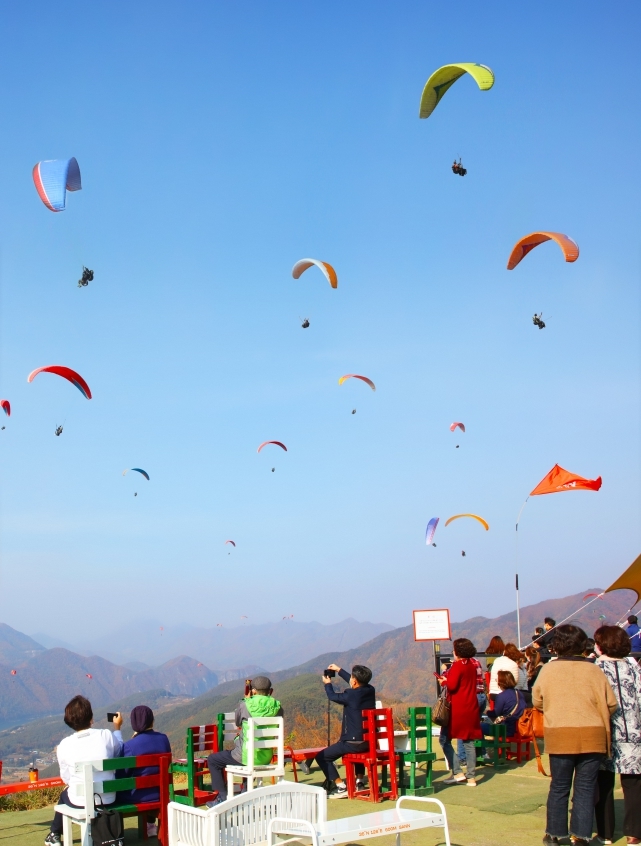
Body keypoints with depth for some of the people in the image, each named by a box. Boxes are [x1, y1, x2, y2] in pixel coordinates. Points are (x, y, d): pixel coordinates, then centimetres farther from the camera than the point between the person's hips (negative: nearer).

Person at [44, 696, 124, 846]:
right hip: (107, 799, 0)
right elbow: (119, 753, 8)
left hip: (80, 801, 0)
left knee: (64, 794, 33)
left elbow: (66, 778, 0)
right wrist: (117, 728, 19)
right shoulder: (106, 735, -12)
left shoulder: (64, 745, -11)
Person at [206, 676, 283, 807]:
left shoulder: (244, 705, -13)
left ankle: (223, 798, 14)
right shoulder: (277, 707, -4)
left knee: (213, 759, 19)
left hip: (246, 757, -5)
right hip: (266, 758, 5)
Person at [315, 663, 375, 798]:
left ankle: (341, 788, -6)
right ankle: (359, 782, 35)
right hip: (369, 742, 8)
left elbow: (332, 696, 3)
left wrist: (327, 683, 24)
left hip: (353, 742, -8)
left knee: (321, 757, 0)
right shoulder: (370, 690, 2)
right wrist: (339, 670, 33)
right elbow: (357, 683, 24)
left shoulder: (351, 695, -16)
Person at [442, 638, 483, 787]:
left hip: (457, 709, -8)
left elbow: (452, 685, -20)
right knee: (469, 743, 9)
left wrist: (446, 677, -1)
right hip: (471, 708, 8)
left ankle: (458, 773, -6)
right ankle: (471, 777, 9)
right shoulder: (472, 666, 11)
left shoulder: (458, 665, -12)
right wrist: (449, 679, 12)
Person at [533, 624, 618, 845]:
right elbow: (611, 704, 1)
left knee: (559, 787, 12)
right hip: (592, 737, 0)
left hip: (560, 737, 0)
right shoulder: (593, 670, -2)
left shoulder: (548, 669, -1)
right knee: (585, 788, 7)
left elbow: (537, 701, 8)